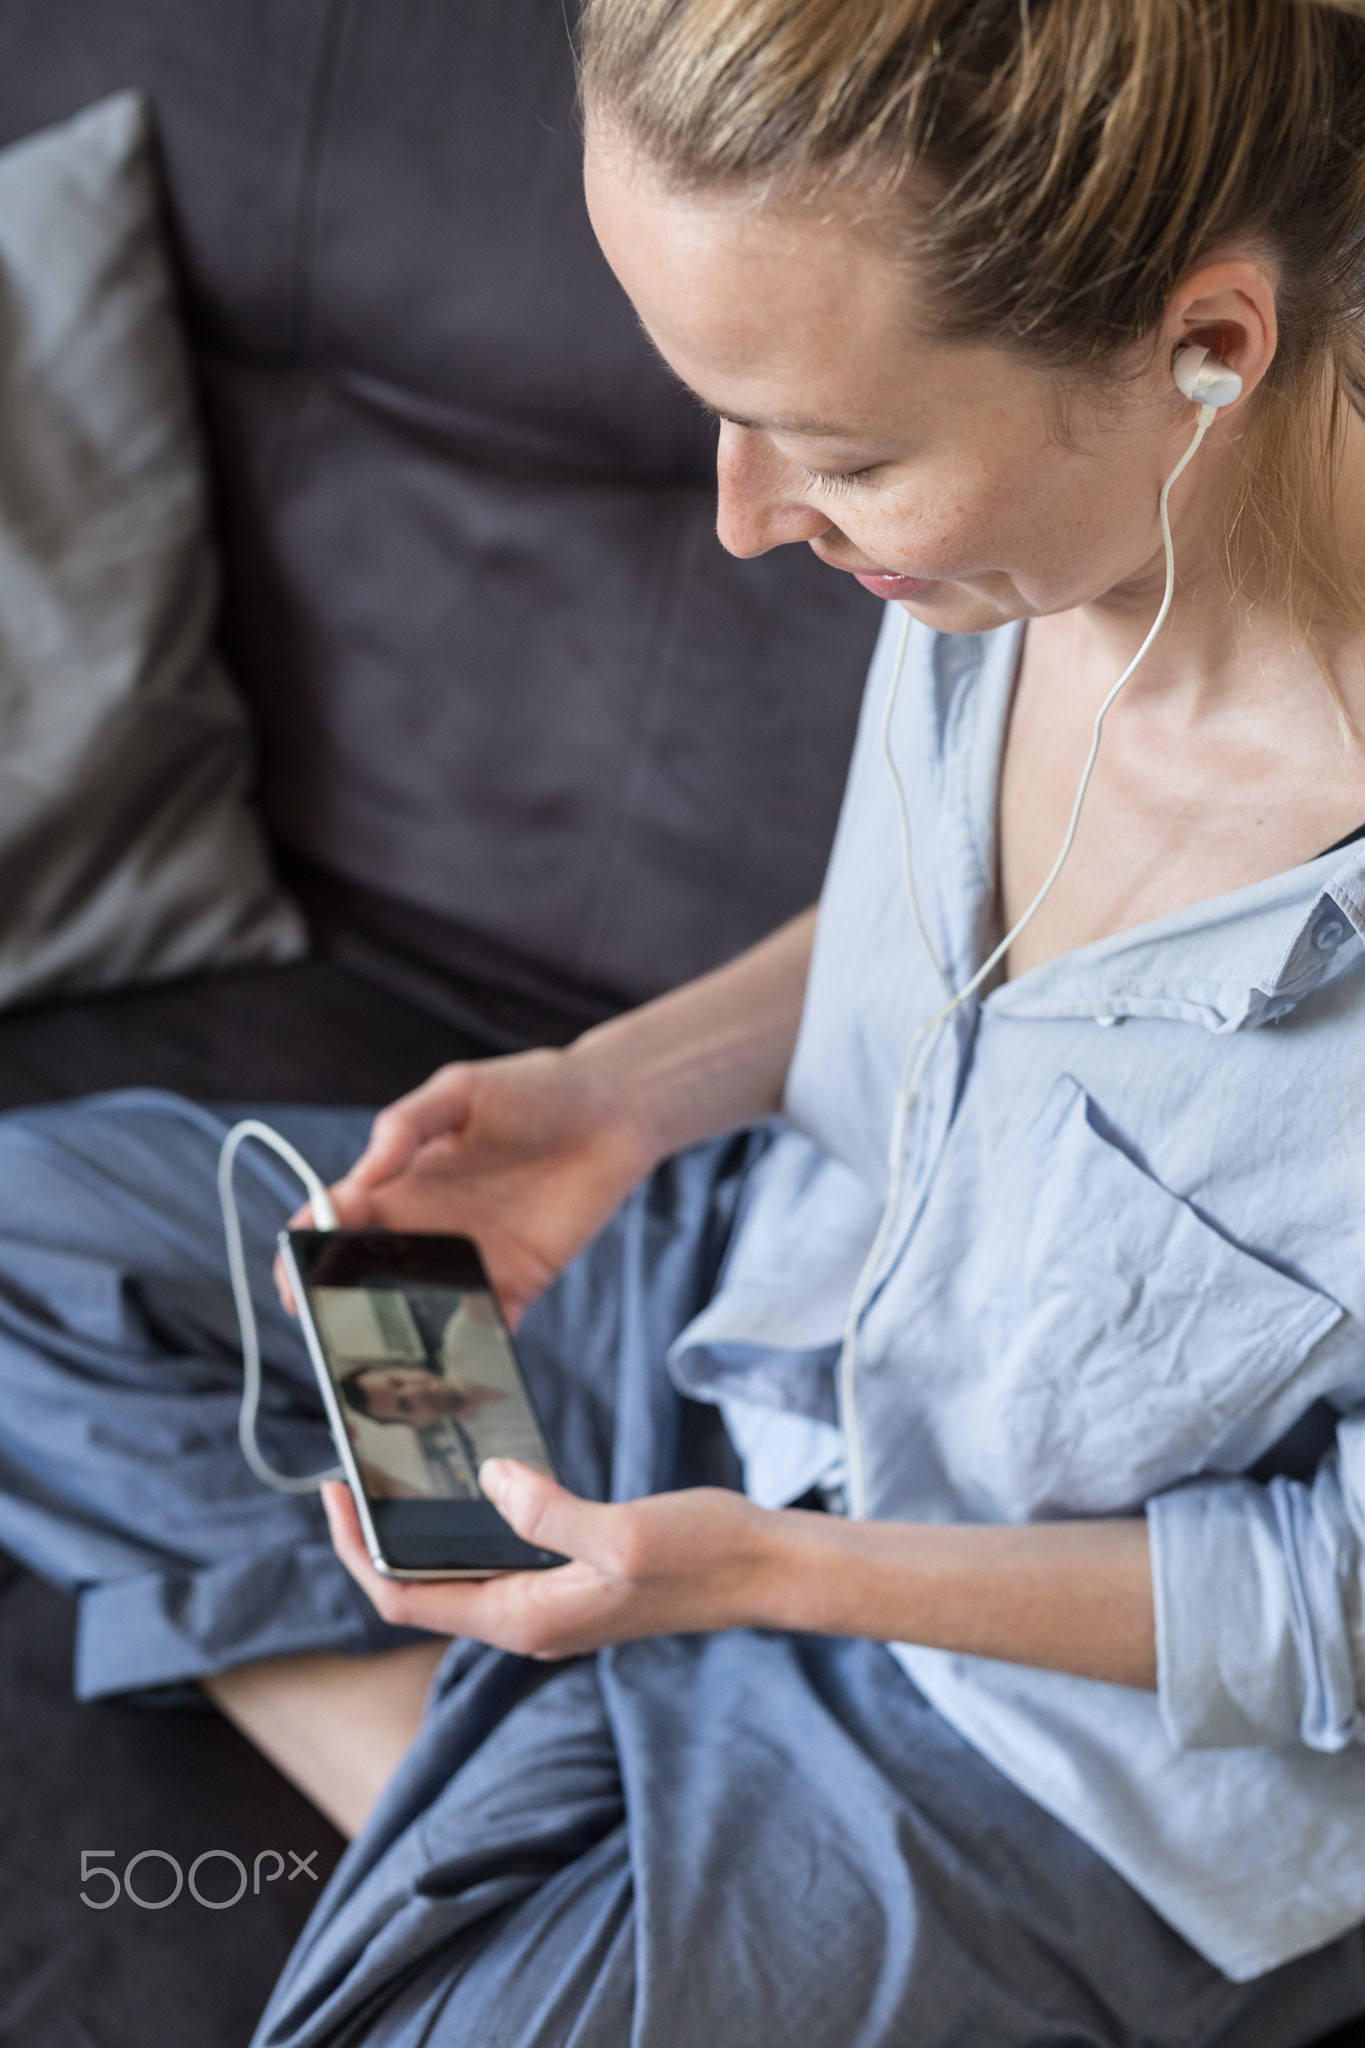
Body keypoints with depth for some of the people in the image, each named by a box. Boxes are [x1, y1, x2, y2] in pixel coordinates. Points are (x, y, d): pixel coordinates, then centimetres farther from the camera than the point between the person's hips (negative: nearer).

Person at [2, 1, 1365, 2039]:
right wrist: (622, 1086, -10)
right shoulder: (1027, 510, -18)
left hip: (1074, 1727, -6)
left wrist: (777, 1570, -23)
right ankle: (467, 1778, -4)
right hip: (800, 1285, 7)